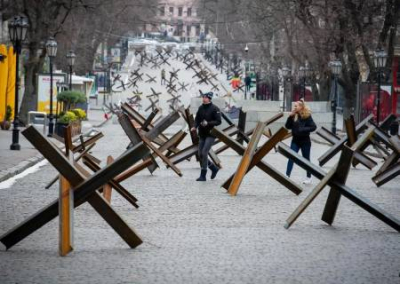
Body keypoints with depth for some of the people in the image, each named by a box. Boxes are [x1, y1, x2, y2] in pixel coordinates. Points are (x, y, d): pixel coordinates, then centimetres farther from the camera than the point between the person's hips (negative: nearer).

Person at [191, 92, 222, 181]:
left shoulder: (214, 109, -10)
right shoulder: (201, 108, 7)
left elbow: (218, 121, -12)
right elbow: (197, 119, 14)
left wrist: (208, 123, -25)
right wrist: (195, 127, -5)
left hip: (211, 134, -7)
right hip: (202, 134, 7)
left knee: (204, 153, -16)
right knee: (200, 155, 6)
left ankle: (203, 176, -11)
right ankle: (214, 168, 27)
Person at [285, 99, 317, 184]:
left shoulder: (307, 116, -12)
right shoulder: (294, 116, 2)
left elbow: (313, 127, -15)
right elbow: (288, 126, 1)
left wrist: (303, 129, -23)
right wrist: (290, 117, -10)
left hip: (305, 141, -4)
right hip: (295, 140, 4)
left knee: (306, 159, 8)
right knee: (291, 158, -5)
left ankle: (309, 177, 20)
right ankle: (287, 176, -7)